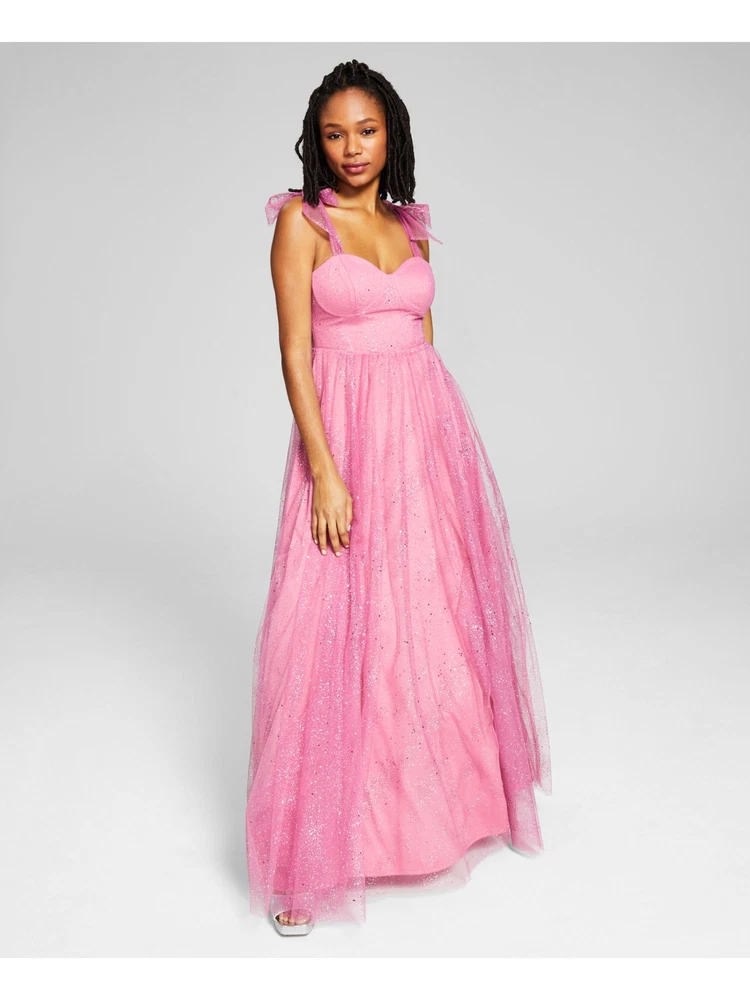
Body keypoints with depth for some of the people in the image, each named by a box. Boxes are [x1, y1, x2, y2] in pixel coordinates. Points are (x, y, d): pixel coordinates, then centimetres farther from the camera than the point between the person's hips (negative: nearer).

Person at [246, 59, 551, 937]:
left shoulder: (411, 229, 14)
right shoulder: (301, 221, -1)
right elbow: (295, 353, -8)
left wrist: (445, 447, 12)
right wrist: (326, 472, -17)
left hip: (429, 435, 5)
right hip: (346, 435, -5)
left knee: (439, 618, 10)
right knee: (338, 633, -4)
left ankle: (436, 802, 31)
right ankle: (310, 859, 8)